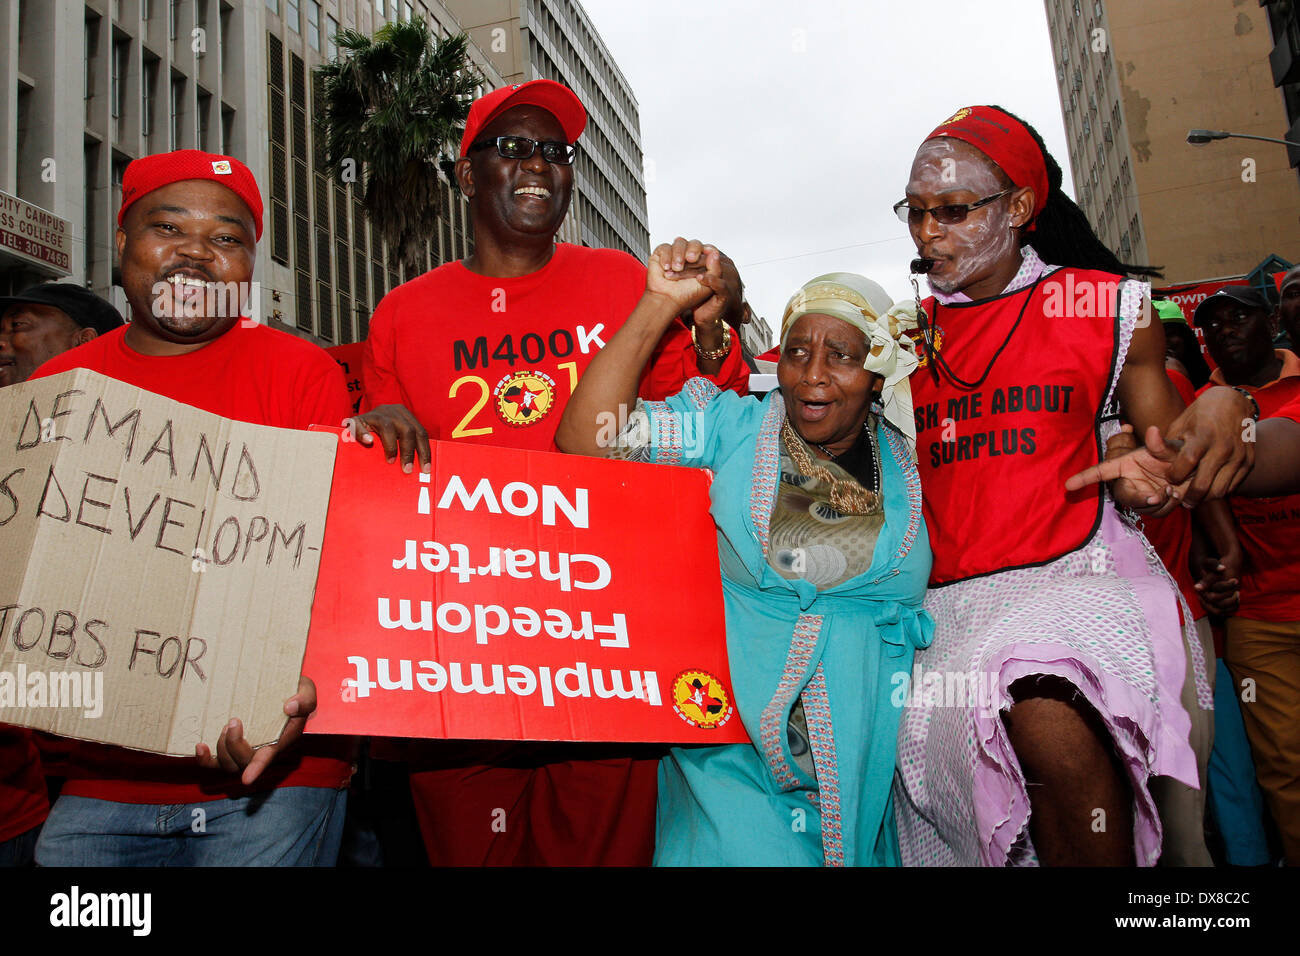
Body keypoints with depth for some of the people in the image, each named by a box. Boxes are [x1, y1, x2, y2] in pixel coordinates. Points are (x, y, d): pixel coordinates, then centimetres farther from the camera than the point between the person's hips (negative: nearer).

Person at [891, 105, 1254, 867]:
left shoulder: (1106, 308, 8)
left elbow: (1164, 465, 12)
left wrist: (1223, 424, -11)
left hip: (1079, 575, -3)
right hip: (950, 603, 3)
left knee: (1050, 718, -35)